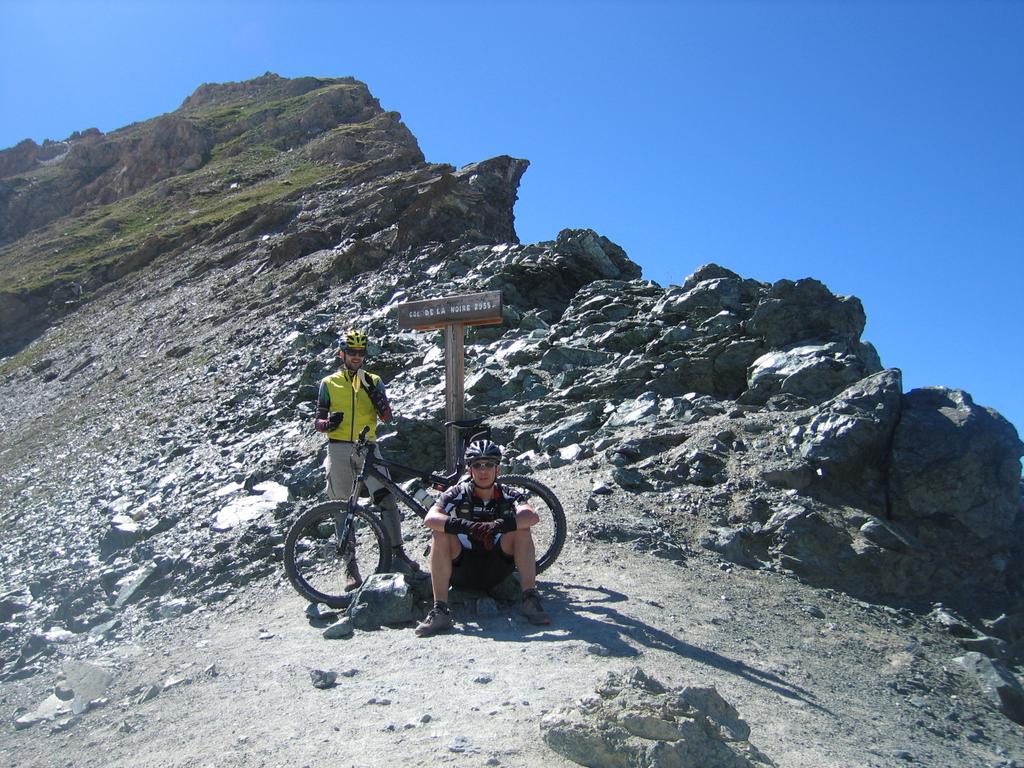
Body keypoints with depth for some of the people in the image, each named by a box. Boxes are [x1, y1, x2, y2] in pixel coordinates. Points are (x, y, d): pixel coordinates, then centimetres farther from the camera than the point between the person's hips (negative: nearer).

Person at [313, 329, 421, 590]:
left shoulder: (373, 381, 11)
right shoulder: (329, 383, 9)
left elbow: (386, 417, -2)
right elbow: (317, 421, 8)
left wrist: (372, 391, -16)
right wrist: (327, 422, -16)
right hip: (339, 449, 0)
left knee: (386, 498, -15)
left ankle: (398, 553, -12)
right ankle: (350, 565, 8)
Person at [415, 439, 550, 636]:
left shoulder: (507, 496, -5)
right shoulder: (458, 494, -7)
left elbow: (533, 517, -26)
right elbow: (430, 518, -26)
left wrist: (501, 524, -43)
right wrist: (464, 525, -43)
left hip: (496, 569, 0)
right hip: (463, 572, 0)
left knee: (521, 530, -21)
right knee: (441, 535, -27)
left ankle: (530, 599, -22)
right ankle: (440, 611, -29)